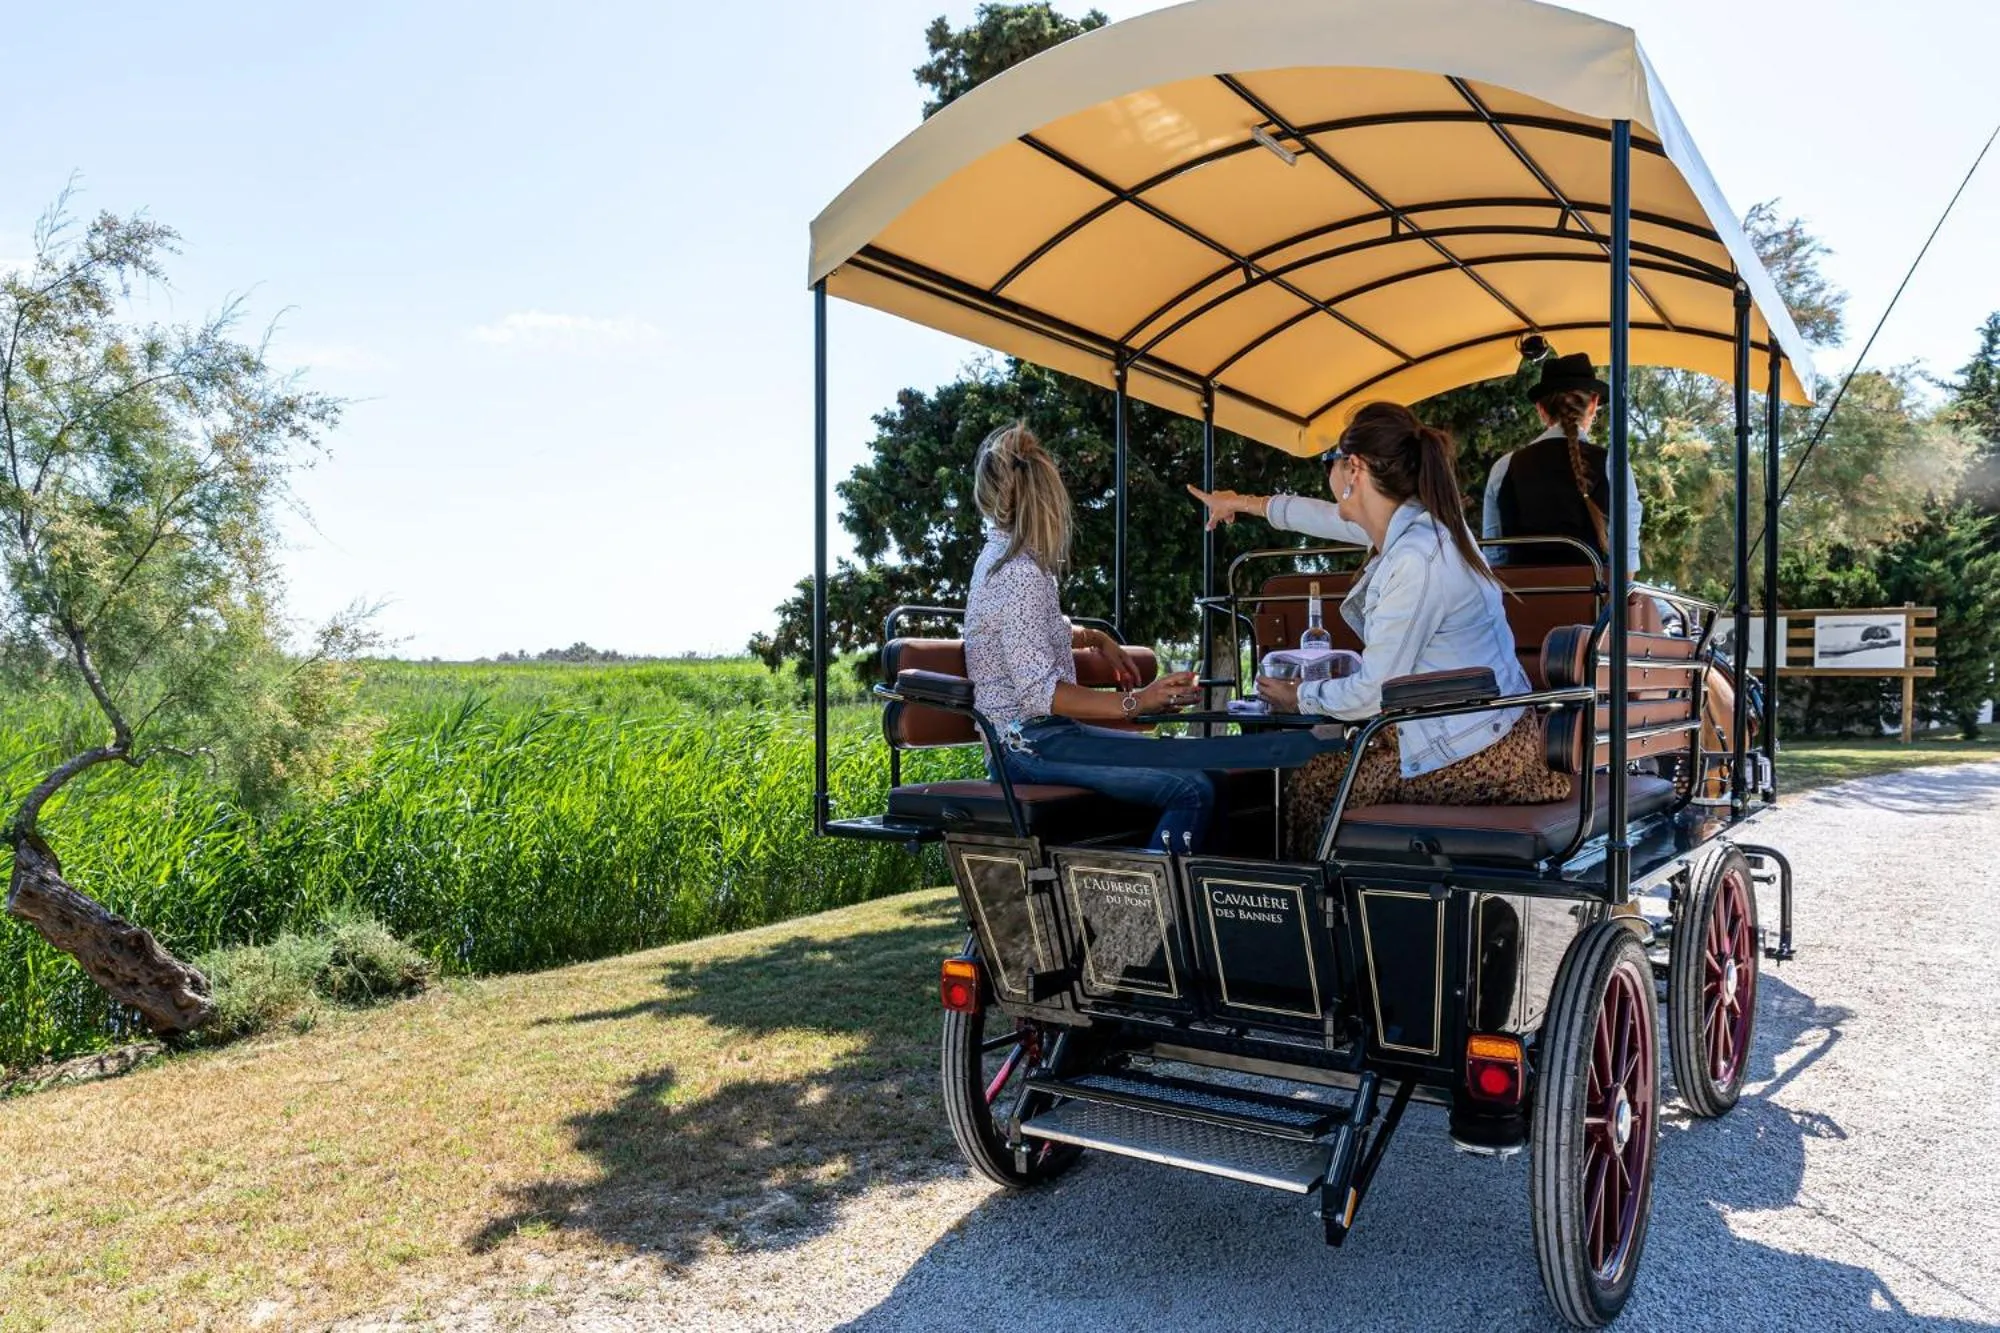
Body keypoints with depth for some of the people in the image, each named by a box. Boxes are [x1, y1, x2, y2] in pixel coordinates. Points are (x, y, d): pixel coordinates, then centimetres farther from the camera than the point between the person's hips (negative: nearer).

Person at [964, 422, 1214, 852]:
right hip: (1029, 742, -11)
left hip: (1024, 737, 11)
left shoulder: (1001, 556, 14)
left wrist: (1095, 638, 21)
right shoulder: (1020, 574, -17)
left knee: (1182, 763, 15)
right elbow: (1038, 692, -24)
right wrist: (1135, 702, -28)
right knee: (1193, 789, -21)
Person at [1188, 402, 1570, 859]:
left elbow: (1374, 691, -19)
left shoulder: (1415, 562, -24)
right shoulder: (1416, 523, 4)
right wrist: (1245, 503, 38)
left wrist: (1299, 697, 1)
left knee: (1313, 787, 1)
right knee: (1333, 760, 20)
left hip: (1476, 760, -9)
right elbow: (1335, 518, 25)